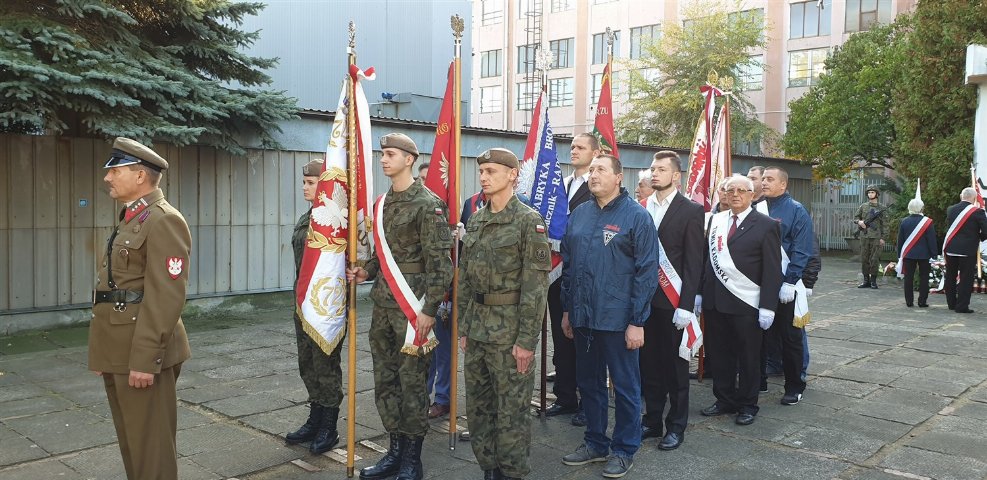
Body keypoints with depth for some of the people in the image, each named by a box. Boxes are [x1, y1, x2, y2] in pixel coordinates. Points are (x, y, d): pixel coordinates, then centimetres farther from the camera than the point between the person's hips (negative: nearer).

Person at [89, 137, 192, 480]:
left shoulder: (164, 221, -14)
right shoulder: (131, 219, 17)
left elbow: (166, 296, -21)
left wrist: (144, 359, -23)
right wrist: (106, 352, 20)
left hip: (142, 351, -10)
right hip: (119, 349, 10)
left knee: (151, 444, 0)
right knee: (130, 440, 19)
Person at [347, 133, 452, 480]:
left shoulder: (428, 204, -10)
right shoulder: (383, 202, 13)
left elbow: (440, 262, -14)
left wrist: (430, 310, -17)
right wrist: (366, 272, 4)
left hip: (413, 305, -8)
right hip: (383, 303, 8)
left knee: (412, 382, 1)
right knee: (384, 380, 12)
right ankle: (395, 451, 26)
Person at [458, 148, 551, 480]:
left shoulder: (528, 220, -10)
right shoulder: (475, 220, 10)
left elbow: (536, 285, -13)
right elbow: (465, 278, 14)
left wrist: (526, 340, -16)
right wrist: (463, 327, 10)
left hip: (510, 330, -7)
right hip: (477, 328, 7)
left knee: (512, 409, 4)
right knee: (478, 406, 14)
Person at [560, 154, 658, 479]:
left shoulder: (637, 216, -8)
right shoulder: (579, 214, 8)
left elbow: (647, 272, -11)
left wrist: (637, 321, -14)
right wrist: (567, 310, 11)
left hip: (618, 319, -5)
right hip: (583, 317, 6)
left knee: (625, 386, 8)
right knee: (588, 383, 15)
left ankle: (624, 450, 23)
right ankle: (595, 443, 31)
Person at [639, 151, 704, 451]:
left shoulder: (691, 211, -3)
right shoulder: (641, 208, 8)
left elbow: (693, 262, -7)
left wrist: (685, 305, -13)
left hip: (673, 301, -4)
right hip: (644, 299, 4)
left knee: (675, 365, 7)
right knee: (649, 363, 11)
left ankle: (676, 426, 20)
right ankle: (652, 420, 25)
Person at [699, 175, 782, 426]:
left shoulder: (766, 225, -4)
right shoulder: (715, 220, 9)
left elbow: (772, 270, -7)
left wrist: (768, 307, -12)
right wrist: (700, 292, 6)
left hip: (746, 304, -4)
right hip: (715, 301, 4)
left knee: (748, 358, 8)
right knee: (720, 354, 12)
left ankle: (747, 405, 22)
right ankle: (724, 399, 27)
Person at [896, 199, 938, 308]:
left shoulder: (904, 221, 0)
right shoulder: (927, 222, -8)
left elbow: (900, 239, 5)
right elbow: (932, 240, -7)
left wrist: (900, 254, 13)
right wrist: (933, 253, 0)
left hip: (908, 254, 2)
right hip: (924, 254, -2)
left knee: (908, 278, 5)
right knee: (923, 277, 5)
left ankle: (908, 301, 6)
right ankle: (922, 301, 4)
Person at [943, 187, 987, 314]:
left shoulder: (950, 210, 3)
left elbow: (948, 224, 7)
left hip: (950, 249, 4)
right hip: (968, 250, -4)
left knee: (950, 277, 14)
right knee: (966, 278, 2)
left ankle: (951, 303, 23)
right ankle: (962, 306, 0)